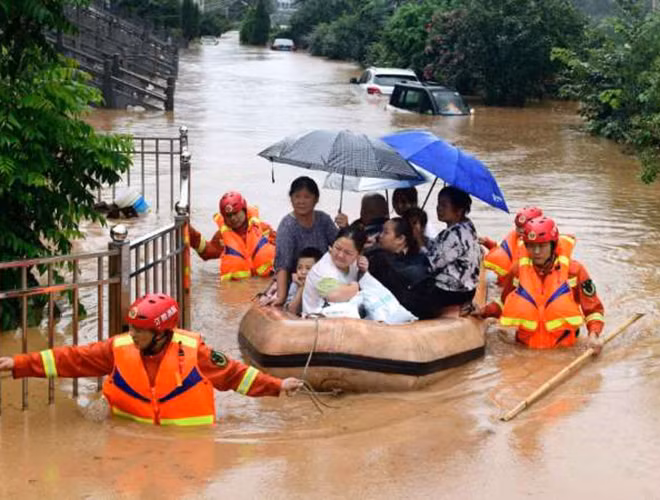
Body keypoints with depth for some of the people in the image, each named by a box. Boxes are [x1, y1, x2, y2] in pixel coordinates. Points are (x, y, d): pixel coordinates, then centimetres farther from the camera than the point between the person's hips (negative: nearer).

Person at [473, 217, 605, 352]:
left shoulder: (573, 270, -2)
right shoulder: (518, 270, 4)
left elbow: (593, 308, 6)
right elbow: (506, 304, 20)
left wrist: (594, 335, -10)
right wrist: (485, 311, 4)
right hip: (525, 347, 2)